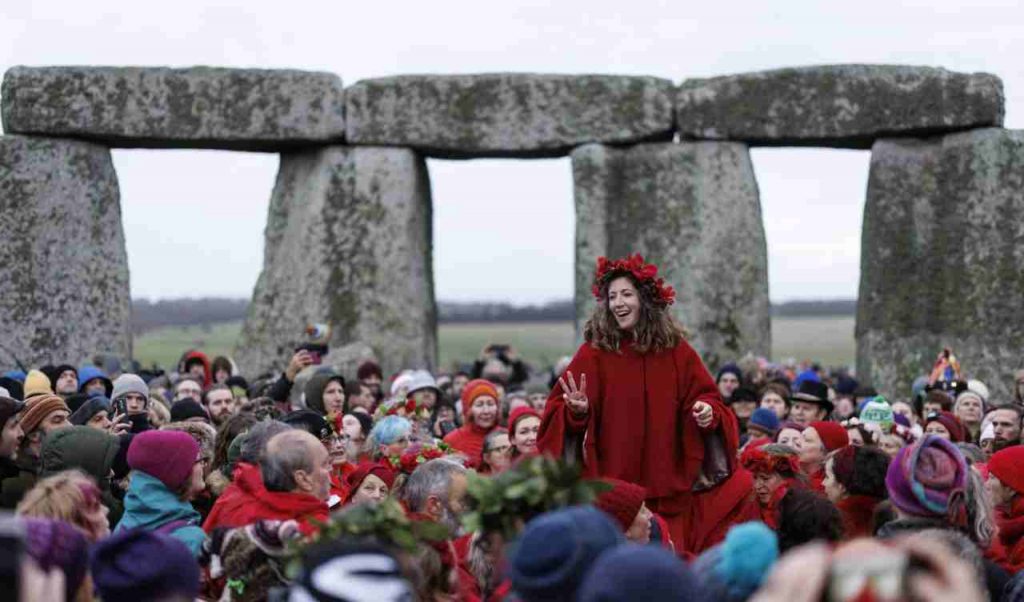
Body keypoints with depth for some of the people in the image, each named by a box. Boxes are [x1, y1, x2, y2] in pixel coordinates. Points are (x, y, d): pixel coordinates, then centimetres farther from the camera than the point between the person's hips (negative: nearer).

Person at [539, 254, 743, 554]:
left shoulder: (676, 351, 5)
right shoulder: (593, 353, -1)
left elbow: (708, 398, 12)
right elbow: (557, 412, -3)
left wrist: (708, 412, -10)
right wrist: (577, 411, -24)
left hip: (668, 492, 2)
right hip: (611, 492, -2)